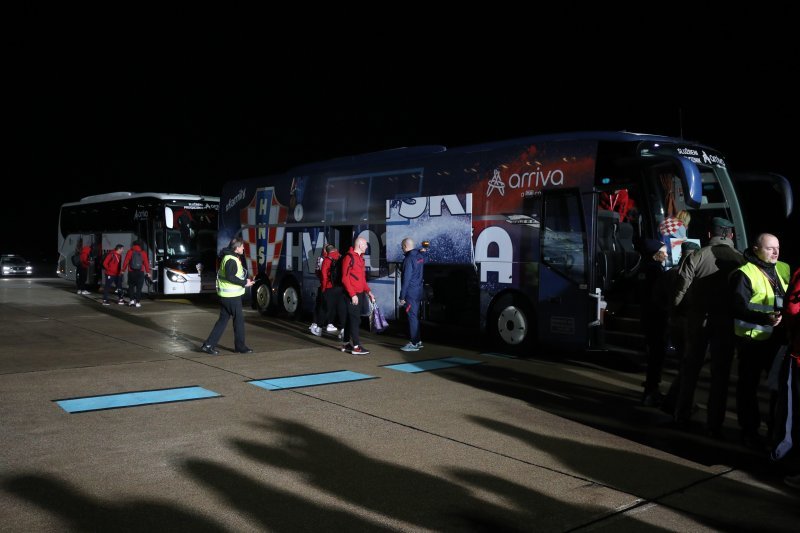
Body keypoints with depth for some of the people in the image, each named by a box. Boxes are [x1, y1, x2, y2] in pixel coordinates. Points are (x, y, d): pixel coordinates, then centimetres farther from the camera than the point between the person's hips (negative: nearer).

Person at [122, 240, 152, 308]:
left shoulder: (130, 252, 0)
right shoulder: (143, 253, 1)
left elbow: (126, 262, -2)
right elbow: (146, 263, -1)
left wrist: (123, 270, 6)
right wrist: (148, 272, 4)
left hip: (131, 272, 0)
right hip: (140, 272, 0)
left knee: (131, 287, 15)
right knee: (139, 288, 3)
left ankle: (132, 300, 4)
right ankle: (138, 302, 1)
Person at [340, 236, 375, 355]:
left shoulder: (360, 258, 16)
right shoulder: (349, 257, -12)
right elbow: (345, 278, -16)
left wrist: (368, 291, 14)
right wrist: (352, 294, -20)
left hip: (360, 294, 9)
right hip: (352, 295, -9)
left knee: (351, 319, 13)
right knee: (355, 320, -8)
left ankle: (345, 344, 21)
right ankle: (356, 347, -7)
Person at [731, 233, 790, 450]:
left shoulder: (782, 269, 9)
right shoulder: (745, 273, -13)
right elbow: (739, 307, -21)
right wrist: (766, 318, -32)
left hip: (776, 337, 7)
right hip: (753, 339, -6)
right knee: (749, 386, 6)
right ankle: (749, 430, 19)